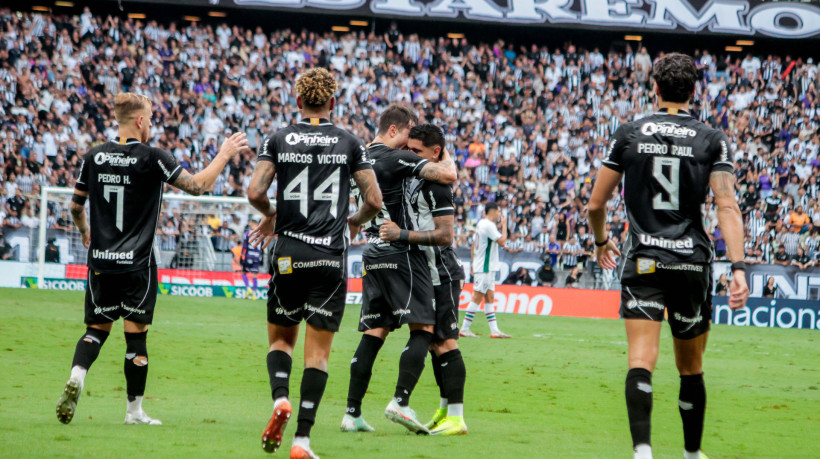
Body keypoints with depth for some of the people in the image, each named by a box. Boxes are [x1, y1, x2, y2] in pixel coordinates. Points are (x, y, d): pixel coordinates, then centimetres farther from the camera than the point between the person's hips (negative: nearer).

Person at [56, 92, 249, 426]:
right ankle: (134, 410, 8)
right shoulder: (151, 158, -10)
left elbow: (76, 204, 14)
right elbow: (197, 185, -9)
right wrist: (224, 155, 4)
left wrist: (84, 231, 34)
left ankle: (76, 378, -15)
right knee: (136, 335, 4)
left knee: (97, 329, 12)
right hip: (137, 263, -4)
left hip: (101, 261, 4)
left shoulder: (94, 157, 3)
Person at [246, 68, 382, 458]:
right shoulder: (349, 143, 2)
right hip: (331, 257, -1)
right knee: (317, 352, 2)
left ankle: (280, 398, -11)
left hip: (288, 254, 1)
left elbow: (255, 192, -7)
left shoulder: (278, 140, 2)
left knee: (280, 338, 18)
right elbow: (374, 200, 0)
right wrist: (355, 222, 21)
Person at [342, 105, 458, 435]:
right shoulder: (398, 159, -11)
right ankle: (400, 402, -19)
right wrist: (446, 156, 3)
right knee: (423, 328, -5)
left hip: (372, 254, 8)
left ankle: (352, 413, 2)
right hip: (401, 252, -8)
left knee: (374, 334, 7)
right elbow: (448, 176, -18)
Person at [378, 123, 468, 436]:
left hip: (442, 275, -10)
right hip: (425, 275, 10)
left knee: (445, 343, -11)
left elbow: (445, 235, -23)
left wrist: (402, 235, -27)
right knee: (434, 342, 14)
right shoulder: (414, 181, 14)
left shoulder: (436, 185, -16)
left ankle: (456, 418, -11)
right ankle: (444, 410, 22)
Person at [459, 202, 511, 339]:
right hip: (485, 268, -10)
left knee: (489, 297, 9)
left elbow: (474, 244, 21)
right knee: (477, 297, -7)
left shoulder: (481, 223, 14)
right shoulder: (488, 225, -16)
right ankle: (464, 329, -6)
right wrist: (503, 225, -9)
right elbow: (502, 241, -20)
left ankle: (494, 330, 8)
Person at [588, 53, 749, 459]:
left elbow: (595, 204, 7)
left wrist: (601, 242, 27)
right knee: (691, 368, 16)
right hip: (692, 261, 1)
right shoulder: (711, 140, 2)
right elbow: (727, 206, -10)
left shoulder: (628, 134, 3)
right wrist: (738, 268, -14)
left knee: (641, 361, -10)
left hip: (642, 260, -1)